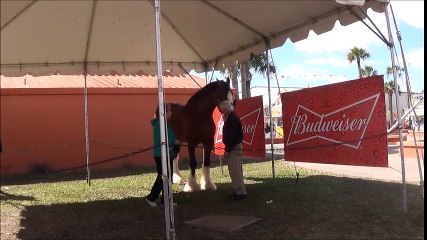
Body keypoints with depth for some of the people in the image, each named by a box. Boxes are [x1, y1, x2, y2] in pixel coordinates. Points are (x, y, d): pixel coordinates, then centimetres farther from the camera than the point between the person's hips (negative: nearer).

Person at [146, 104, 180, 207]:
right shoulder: (159, 124, -18)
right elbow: (160, 140, -25)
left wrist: (175, 142, 5)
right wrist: (174, 142, -19)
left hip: (168, 154, 10)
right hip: (161, 155, -10)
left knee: (168, 178, 13)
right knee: (162, 178, -4)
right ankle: (151, 198, 8)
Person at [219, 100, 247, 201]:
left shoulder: (232, 119, -17)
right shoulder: (232, 117, 15)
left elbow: (231, 136, -23)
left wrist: (227, 150, -22)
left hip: (233, 148, -11)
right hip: (236, 147, 11)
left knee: (235, 171, -8)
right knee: (236, 171, 15)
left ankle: (241, 192, -6)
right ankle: (240, 191, 23)